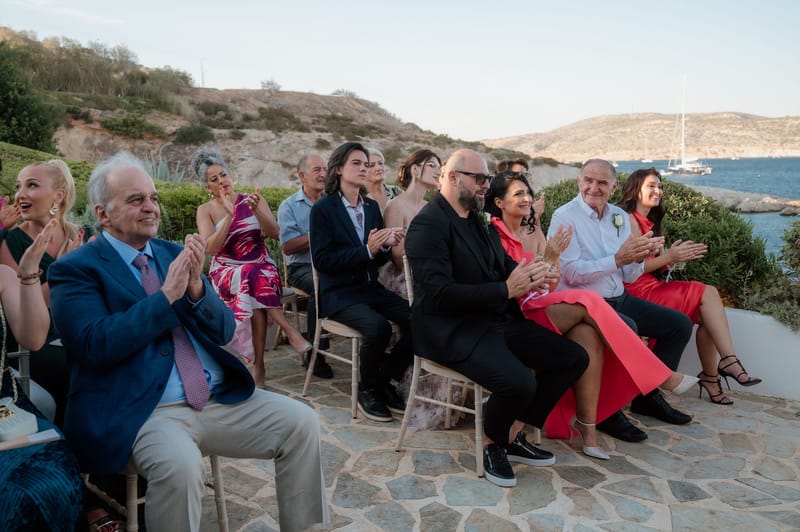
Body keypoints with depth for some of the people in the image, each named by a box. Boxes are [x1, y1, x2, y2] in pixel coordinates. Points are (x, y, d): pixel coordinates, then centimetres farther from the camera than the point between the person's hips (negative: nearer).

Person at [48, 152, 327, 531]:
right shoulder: (76, 269, -1)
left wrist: (196, 285, -10)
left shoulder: (174, 253, 13)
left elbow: (224, 331, 10)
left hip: (218, 398, 6)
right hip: (140, 411, -5)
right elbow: (94, 345, -16)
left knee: (302, 423, -9)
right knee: (179, 465, -34)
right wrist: (167, 294, -16)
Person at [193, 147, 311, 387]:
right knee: (253, 277, -36)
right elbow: (211, 248, -12)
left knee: (255, 286, -35)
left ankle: (258, 363, -30)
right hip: (226, 271, -1)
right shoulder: (206, 210, 3)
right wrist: (230, 215, -21)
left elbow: (274, 234, -5)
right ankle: (289, 329, -33)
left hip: (262, 267, 1)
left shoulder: (252, 199, 6)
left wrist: (255, 210, -21)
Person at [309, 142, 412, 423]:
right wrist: (366, 250, -21)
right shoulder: (323, 209, -5)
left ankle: (385, 380, 2)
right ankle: (367, 389, -5)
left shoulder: (372, 207, 12)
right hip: (339, 294, -6)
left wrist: (386, 245, -9)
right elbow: (321, 259, -15)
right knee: (378, 326, -31)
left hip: (371, 288, 6)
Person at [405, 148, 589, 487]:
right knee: (520, 383, -31)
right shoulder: (429, 224, -14)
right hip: (453, 329, -9)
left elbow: (502, 264, 15)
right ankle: (493, 443, 3)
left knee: (574, 359, 0)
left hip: (498, 318, 9)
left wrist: (528, 274, -9)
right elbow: (439, 294, -23)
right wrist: (506, 290, -24)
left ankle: (514, 434, 11)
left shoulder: (474, 219, 14)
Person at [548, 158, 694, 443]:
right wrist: (617, 259, -24)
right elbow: (571, 273, -20)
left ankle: (648, 396, 18)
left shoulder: (619, 216, 10)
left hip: (619, 299, 8)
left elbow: (629, 276, 11)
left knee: (680, 324, 7)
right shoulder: (565, 217, -11)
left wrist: (639, 257, -11)